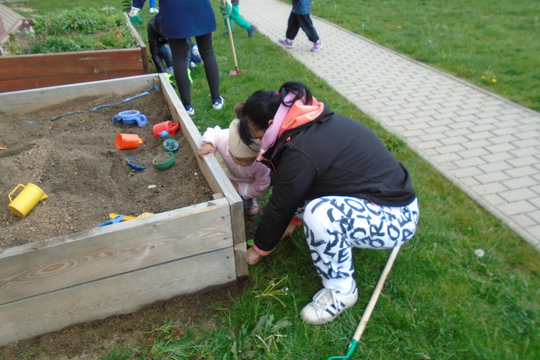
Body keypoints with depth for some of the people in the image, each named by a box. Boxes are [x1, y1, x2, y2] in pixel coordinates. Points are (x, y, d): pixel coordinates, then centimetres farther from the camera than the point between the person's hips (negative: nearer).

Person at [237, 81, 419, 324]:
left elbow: (280, 206, -14)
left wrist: (258, 249, 3)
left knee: (319, 214, -35)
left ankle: (341, 291, -8)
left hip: (395, 219, -9)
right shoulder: (314, 121, 2)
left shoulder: (301, 150, -26)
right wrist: (293, 221, 24)